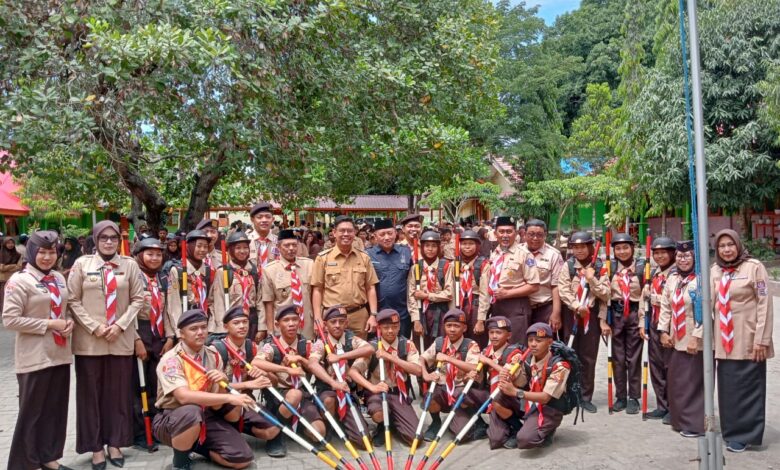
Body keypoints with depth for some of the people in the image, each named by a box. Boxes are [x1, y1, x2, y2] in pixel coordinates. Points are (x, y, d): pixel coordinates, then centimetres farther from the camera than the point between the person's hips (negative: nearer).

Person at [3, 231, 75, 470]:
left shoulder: (59, 278, 9)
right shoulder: (19, 280, -11)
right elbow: (10, 319, -16)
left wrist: (70, 321, -2)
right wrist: (49, 324, -18)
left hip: (60, 354, 6)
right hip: (35, 358, -6)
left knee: (56, 409, 13)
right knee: (32, 412, 4)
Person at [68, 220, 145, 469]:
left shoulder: (129, 265, 2)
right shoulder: (82, 264, 0)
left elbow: (138, 299, 3)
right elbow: (73, 300, -1)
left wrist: (120, 325, -9)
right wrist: (94, 327, -10)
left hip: (121, 339, 1)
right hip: (89, 340, -1)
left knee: (118, 393, 8)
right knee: (91, 393, 6)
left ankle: (115, 443, 20)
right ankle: (96, 446, 17)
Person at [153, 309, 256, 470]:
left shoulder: (214, 356, 1)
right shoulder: (171, 359, -16)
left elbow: (216, 405, -1)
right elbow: (183, 396, -33)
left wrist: (222, 381, -23)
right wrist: (228, 398, -37)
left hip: (205, 418, 5)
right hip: (172, 420, -5)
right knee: (191, 413, -41)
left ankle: (195, 445, 16)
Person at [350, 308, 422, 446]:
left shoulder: (407, 345, 1)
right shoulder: (372, 347, -4)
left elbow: (418, 370, -13)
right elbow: (353, 371, -12)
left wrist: (391, 357, -20)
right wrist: (372, 387, -28)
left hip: (399, 394, 2)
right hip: (378, 393, -2)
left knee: (415, 438, -15)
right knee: (379, 415, -38)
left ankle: (393, 423, 19)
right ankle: (382, 427, 2)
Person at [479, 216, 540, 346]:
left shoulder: (523, 254, -8)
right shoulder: (494, 255, 12)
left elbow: (534, 286, -11)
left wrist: (507, 293, -16)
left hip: (516, 308, -6)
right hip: (496, 307, 7)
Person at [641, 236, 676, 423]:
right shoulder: (653, 274, 14)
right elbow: (644, 299, 17)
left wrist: (654, 296, -10)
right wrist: (642, 323, 12)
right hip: (653, 326, 7)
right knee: (656, 366, 12)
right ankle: (662, 406, 23)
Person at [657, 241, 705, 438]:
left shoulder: (700, 279, -13)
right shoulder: (672, 278, 9)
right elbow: (665, 306, 12)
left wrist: (696, 337, -19)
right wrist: (663, 331, 6)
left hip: (697, 341, -6)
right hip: (676, 340, 7)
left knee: (694, 383, 1)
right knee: (675, 381, 12)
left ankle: (694, 424, 12)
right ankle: (679, 419, 26)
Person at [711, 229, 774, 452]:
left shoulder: (754, 267, -7)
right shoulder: (715, 271, 7)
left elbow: (765, 304, -9)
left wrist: (761, 340, -11)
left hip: (748, 340, -4)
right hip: (724, 340, 4)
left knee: (748, 388, 2)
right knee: (727, 388, 10)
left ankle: (745, 435, 15)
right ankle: (731, 432, 23)